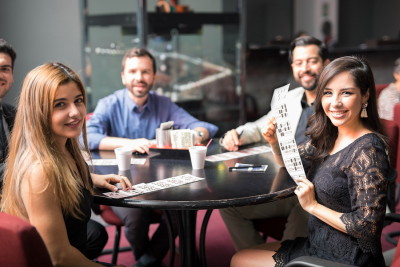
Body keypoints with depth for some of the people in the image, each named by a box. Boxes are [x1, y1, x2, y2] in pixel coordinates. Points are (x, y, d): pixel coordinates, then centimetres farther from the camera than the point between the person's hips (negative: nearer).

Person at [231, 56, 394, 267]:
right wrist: (274, 142, -3)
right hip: (319, 244, 8)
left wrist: (312, 206, -18)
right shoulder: (328, 137, 1)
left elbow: (366, 225, -25)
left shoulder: (367, 150, -24)